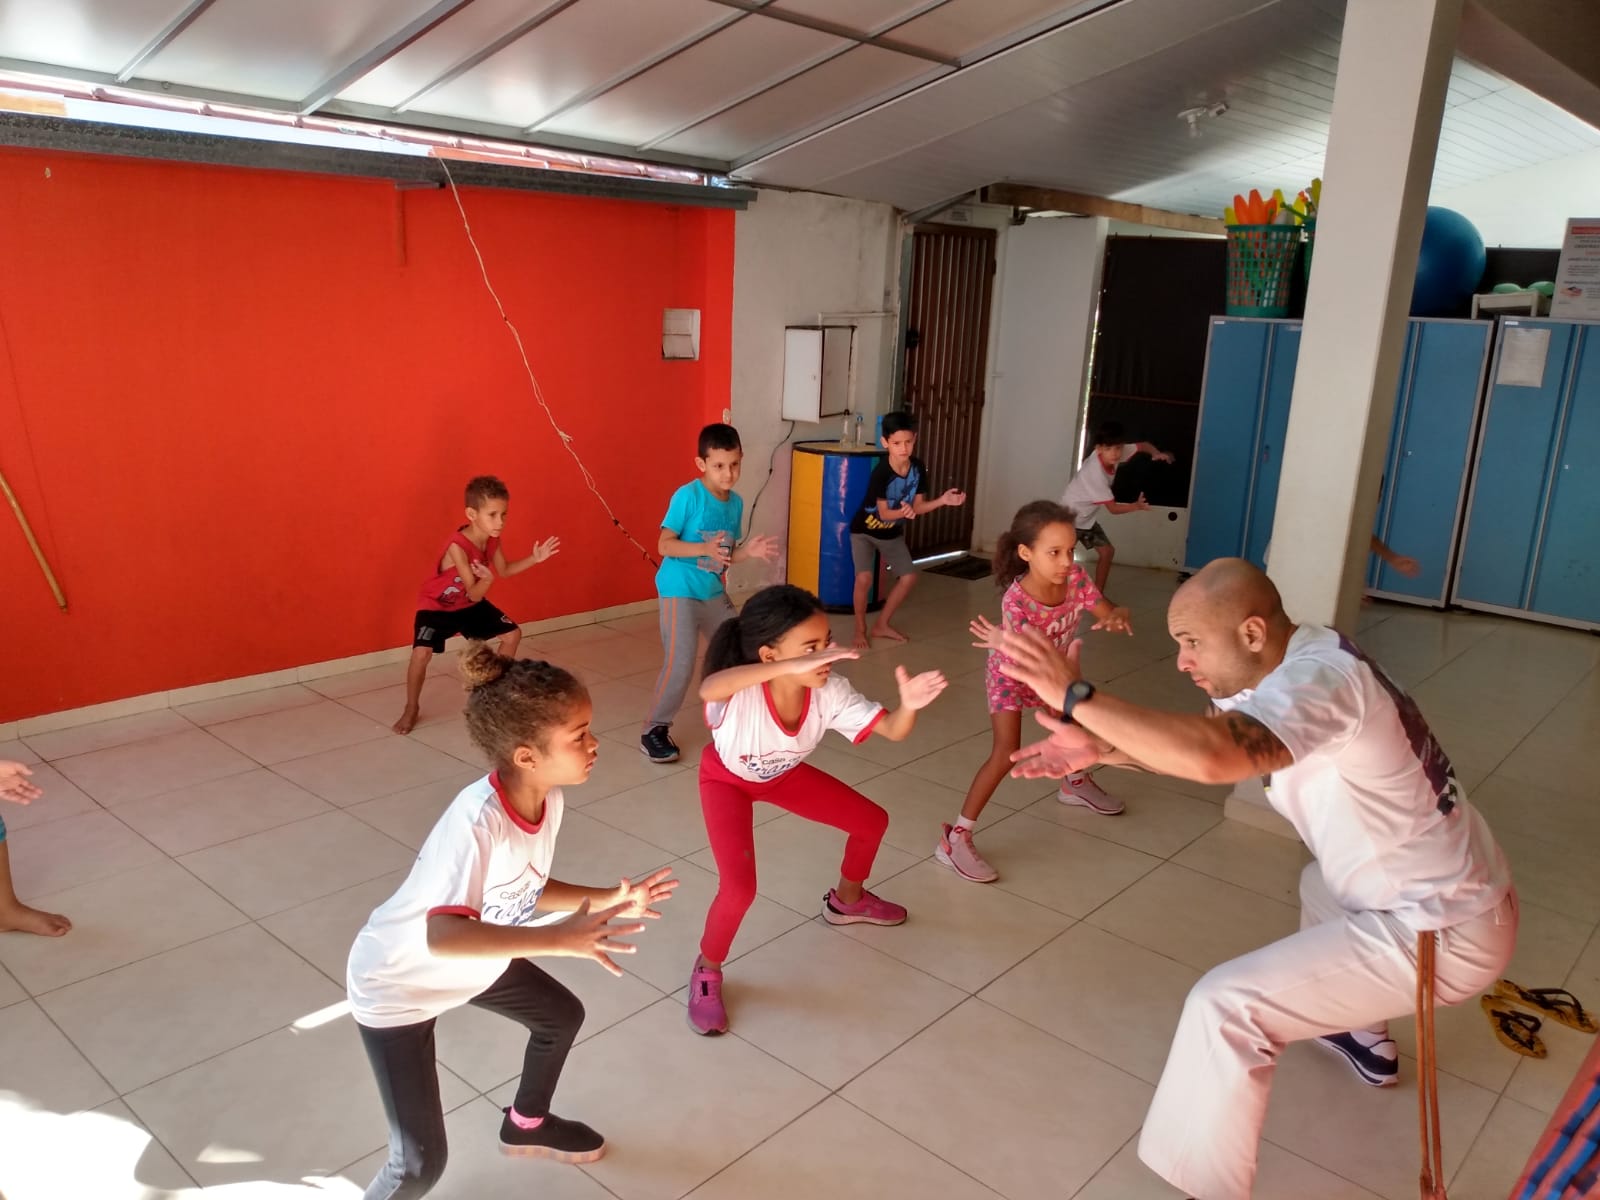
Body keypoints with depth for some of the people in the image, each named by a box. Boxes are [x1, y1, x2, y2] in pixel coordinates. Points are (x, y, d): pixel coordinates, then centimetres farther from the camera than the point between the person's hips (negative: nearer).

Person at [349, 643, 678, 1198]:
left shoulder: (548, 800, -15)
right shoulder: (478, 820, -40)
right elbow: (443, 935, -48)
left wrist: (608, 900, -10)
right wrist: (559, 939, -53)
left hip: (473, 962, 8)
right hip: (397, 984, -8)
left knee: (562, 1015, 24)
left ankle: (526, 1126, 51)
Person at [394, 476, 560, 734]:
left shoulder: (492, 539, -13)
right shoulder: (458, 547, -35)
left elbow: (503, 571, 4)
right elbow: (474, 593, -31)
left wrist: (534, 558, -6)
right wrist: (487, 579, -52)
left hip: (470, 603, 7)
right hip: (437, 605, -7)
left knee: (512, 634, 5)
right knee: (421, 653, -25)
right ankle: (411, 709, -3)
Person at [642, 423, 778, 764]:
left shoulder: (736, 502, 3)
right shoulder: (687, 496, -17)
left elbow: (725, 556, 10)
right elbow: (664, 545, -18)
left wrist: (748, 550, -10)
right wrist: (704, 548, -31)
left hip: (714, 592, 7)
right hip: (680, 592, -7)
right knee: (680, 664, -13)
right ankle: (654, 730, 5)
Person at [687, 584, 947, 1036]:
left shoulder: (830, 691, -31)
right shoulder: (742, 692, -44)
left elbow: (892, 731, -27)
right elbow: (709, 689, -69)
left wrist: (909, 705, -51)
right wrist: (795, 667, -79)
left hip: (782, 774, 5)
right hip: (727, 780, -5)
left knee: (872, 822, 11)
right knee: (739, 887, -23)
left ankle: (847, 900, 43)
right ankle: (706, 972, 9)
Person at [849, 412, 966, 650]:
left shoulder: (918, 468, -14)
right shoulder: (880, 473, -31)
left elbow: (917, 507, -8)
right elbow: (884, 513, -27)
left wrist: (942, 500, -23)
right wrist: (902, 512, -47)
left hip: (892, 532, 6)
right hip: (864, 530, -6)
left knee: (909, 577, 4)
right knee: (864, 578, -21)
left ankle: (882, 625, 20)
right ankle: (860, 629, 1)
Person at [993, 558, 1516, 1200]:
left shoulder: (1317, 682, -30)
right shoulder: (1294, 661, 0)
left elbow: (1210, 756, -48)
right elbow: (1204, 742, 5)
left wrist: (1075, 695, -39)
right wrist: (1099, 749, -10)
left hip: (1442, 932, -10)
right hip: (1455, 894, 10)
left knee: (1224, 1005, -17)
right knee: (1322, 885, 40)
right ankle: (1362, 1037, 60)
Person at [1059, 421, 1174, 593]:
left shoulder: (1114, 453, -14)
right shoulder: (1096, 472, -33)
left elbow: (1143, 445, 1)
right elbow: (1112, 508, -26)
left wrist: (1157, 454, -19)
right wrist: (1137, 506, -18)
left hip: (1087, 517, 9)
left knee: (1107, 551, 7)